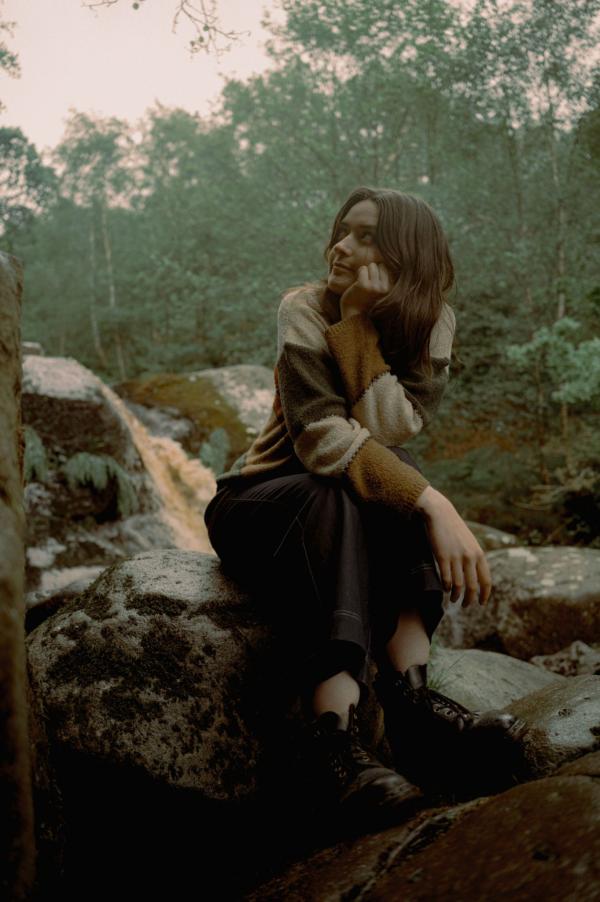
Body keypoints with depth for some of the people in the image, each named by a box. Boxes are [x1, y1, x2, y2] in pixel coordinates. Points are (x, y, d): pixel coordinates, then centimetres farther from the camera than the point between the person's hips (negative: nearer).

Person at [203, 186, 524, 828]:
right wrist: (434, 506, -39)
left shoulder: (431, 324, -5)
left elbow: (389, 430, -22)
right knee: (331, 497, -36)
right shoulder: (305, 309, -15)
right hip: (256, 504, -3)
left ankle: (408, 692, -36)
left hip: (340, 511, 3)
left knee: (396, 478, -30)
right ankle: (332, 735, -47)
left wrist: (361, 324, -28)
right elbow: (321, 439, -29)